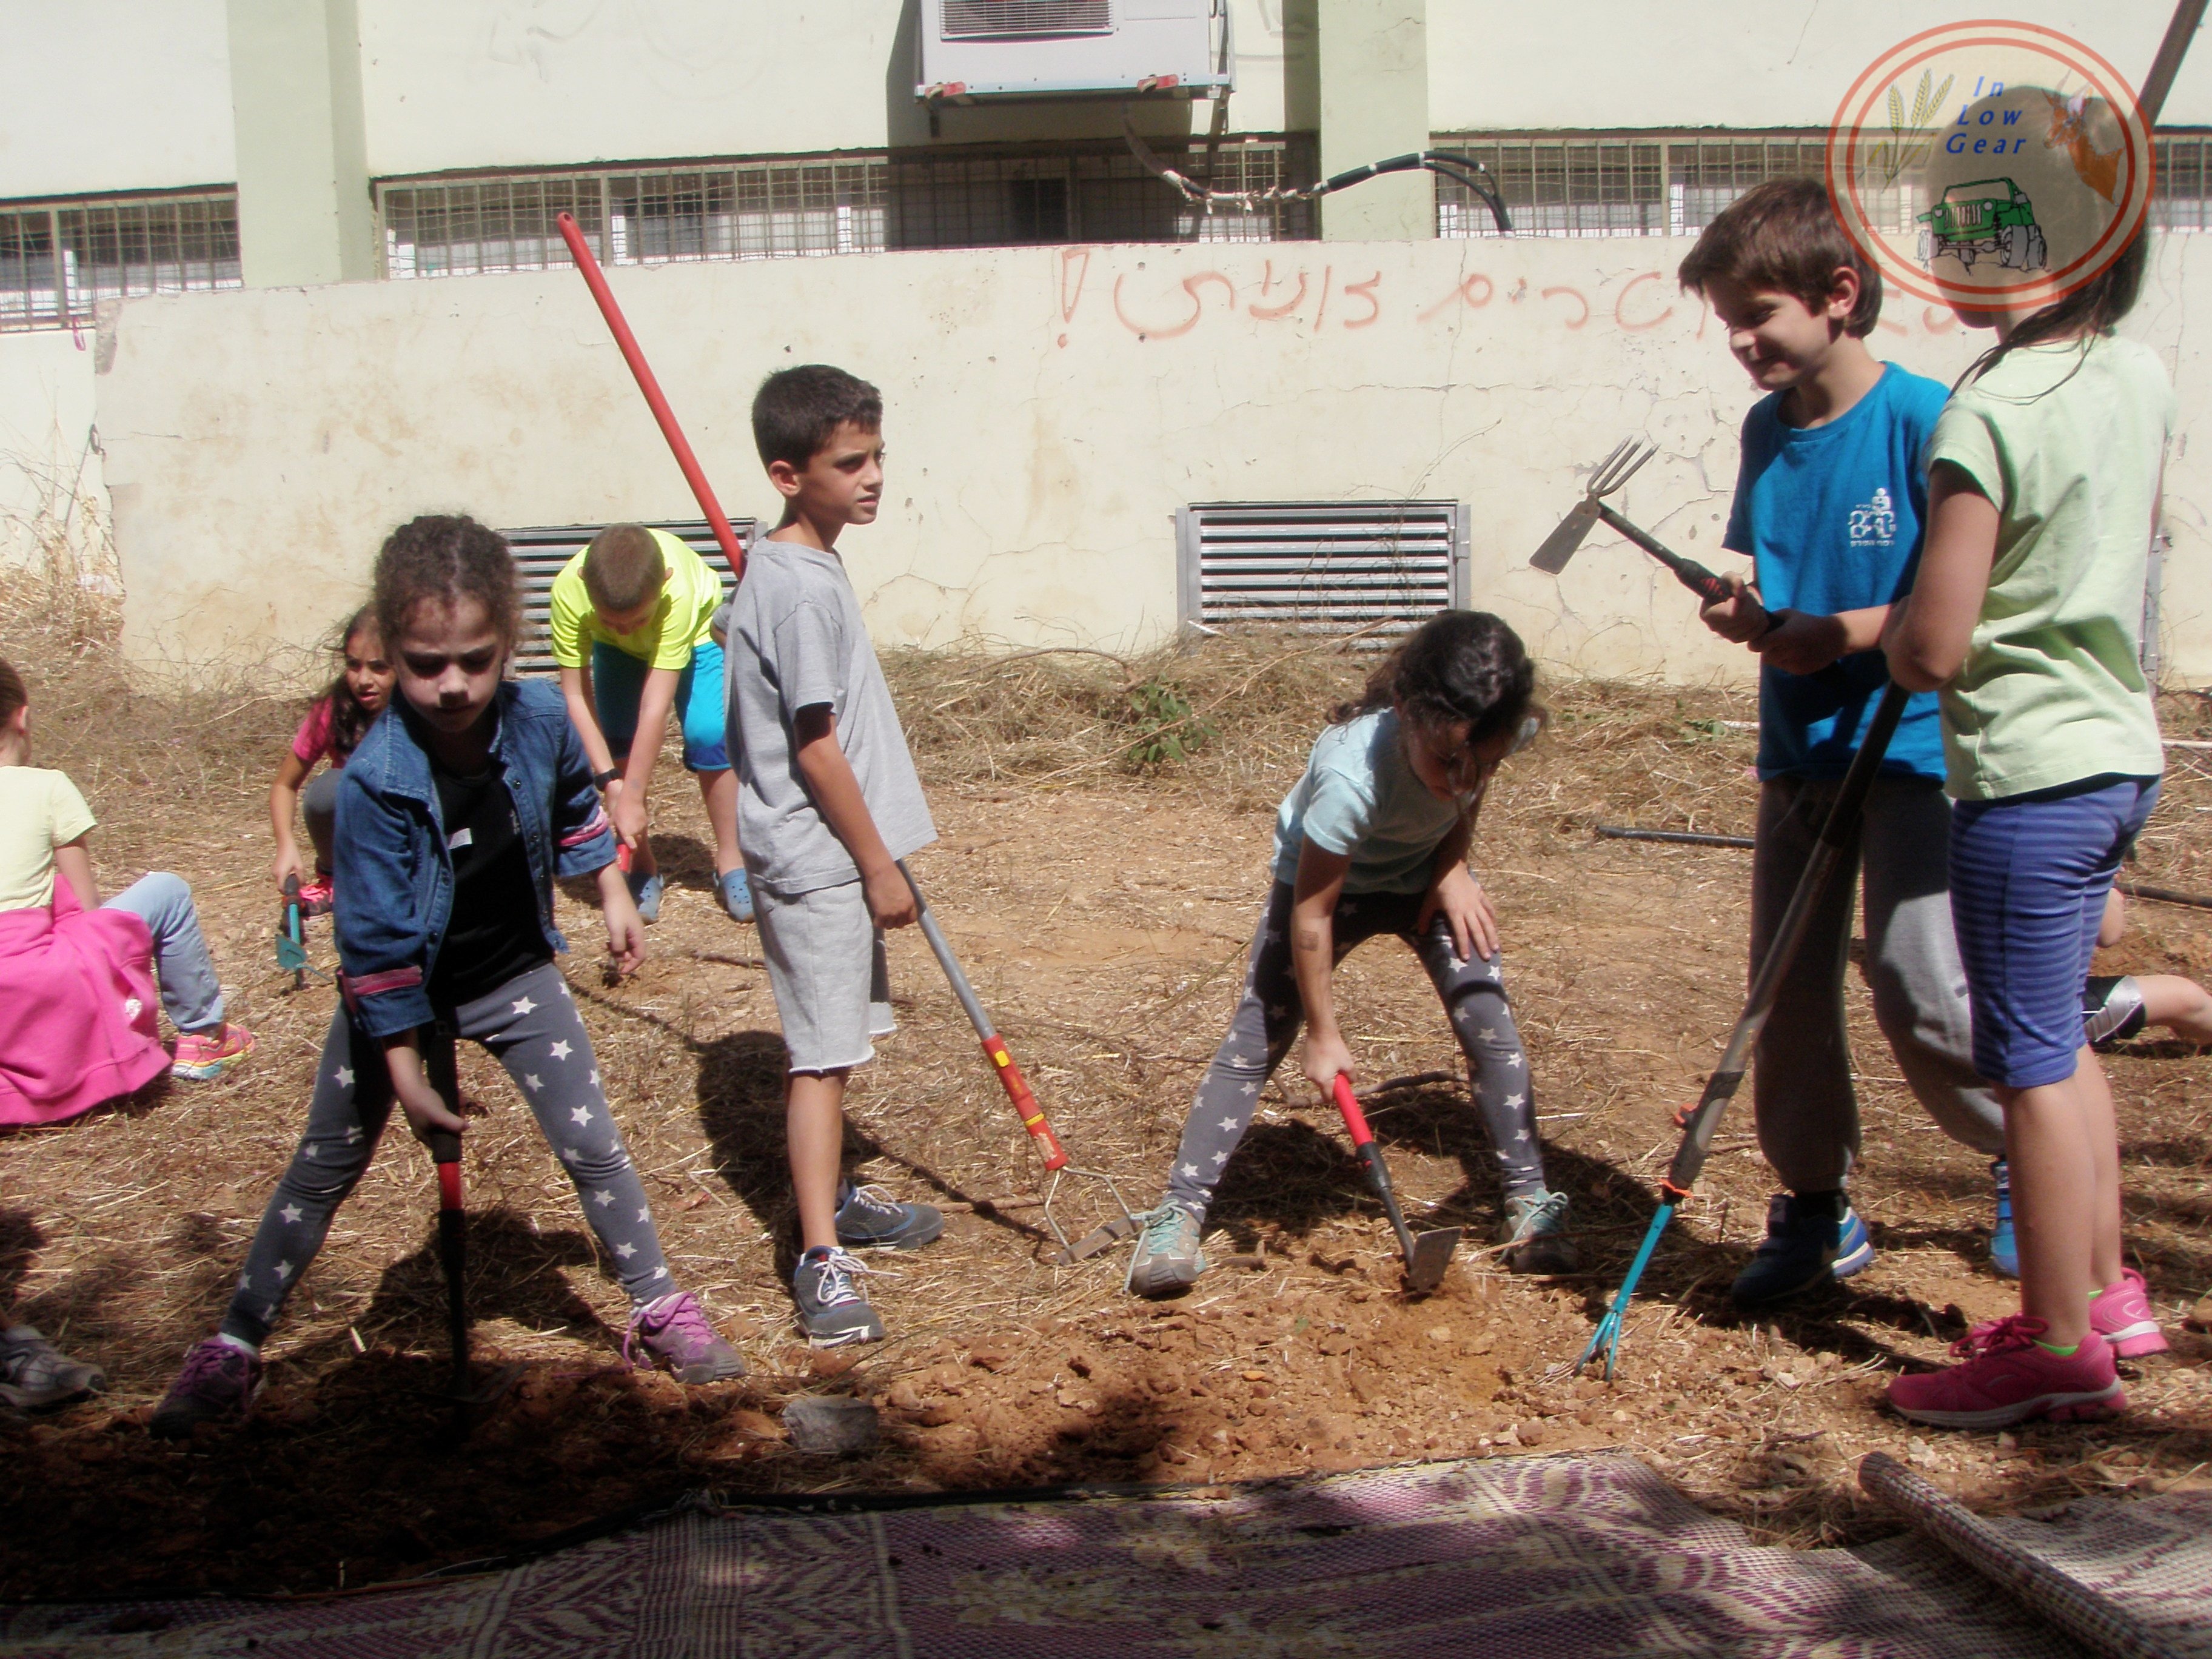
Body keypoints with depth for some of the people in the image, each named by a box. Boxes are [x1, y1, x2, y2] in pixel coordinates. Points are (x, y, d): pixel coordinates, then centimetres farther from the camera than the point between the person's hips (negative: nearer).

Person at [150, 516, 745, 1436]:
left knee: (592, 1146, 3)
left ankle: (660, 1306, 22)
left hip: (515, 978, 2)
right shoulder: (374, 780, -29)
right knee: (324, 1168, 9)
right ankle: (235, 1345, 23)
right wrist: (405, 1072, -23)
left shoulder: (540, 719, -18)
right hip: (398, 993, -2)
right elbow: (377, 939, -24)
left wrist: (614, 899, 12)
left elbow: (574, 810, 7)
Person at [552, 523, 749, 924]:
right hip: (615, 651, 2)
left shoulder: (678, 589, -43)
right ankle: (642, 867, 4)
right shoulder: (569, 591, -38)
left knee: (708, 734, -18)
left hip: (695, 632, -2)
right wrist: (610, 782, -33)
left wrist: (632, 796, -40)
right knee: (617, 742, -12)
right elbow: (576, 695, -29)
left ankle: (730, 861, -3)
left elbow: (656, 706, -41)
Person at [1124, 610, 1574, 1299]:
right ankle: (1179, 1211, -6)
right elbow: (1312, 912, -30)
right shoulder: (1351, 773, -42)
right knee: (1254, 1039, -11)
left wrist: (1454, 867, -15)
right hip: (1322, 876, -4)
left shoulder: (1497, 732, -28)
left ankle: (1529, 1199, 8)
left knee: (1491, 1029, -8)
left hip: (1424, 875, 4)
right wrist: (1324, 1034, -21)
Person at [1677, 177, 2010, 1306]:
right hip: (1797, 744, 7)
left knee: (1921, 991, -10)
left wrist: (1849, 633, -19)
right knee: (1787, 988, 8)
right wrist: (1748, 612, -4)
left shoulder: (1920, 421, -14)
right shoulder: (1766, 429, 6)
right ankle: (1817, 1210, 24)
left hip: (1910, 745, -6)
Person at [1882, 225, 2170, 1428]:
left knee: (2031, 1063, 2)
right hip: (2123, 753, 9)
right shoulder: (2143, 380, 5)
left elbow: (1932, 651, -22)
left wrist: (1891, 637, -2)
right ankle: (2106, 1292, 32)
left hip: (2030, 774, -9)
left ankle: (2062, 1350, 14)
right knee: (2059, 1036, 21)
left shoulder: (1992, 408, -20)